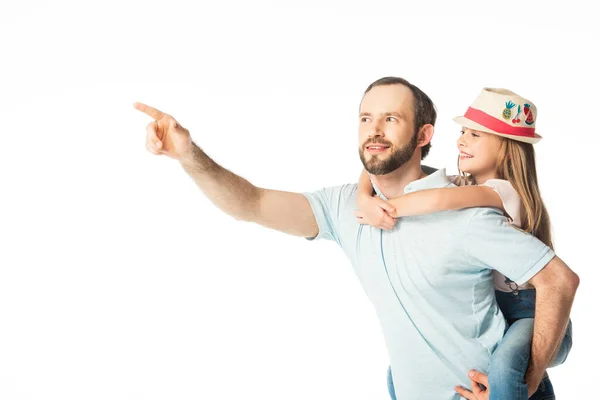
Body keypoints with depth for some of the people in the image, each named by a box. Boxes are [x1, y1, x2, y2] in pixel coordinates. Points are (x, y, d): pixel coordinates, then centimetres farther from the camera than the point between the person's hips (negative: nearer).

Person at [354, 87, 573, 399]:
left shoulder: (507, 192, -19)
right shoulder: (462, 186, 1)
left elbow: (439, 200, -40)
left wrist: (385, 208, -26)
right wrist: (366, 199, -24)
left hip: (529, 312, -8)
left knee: (502, 367, -40)